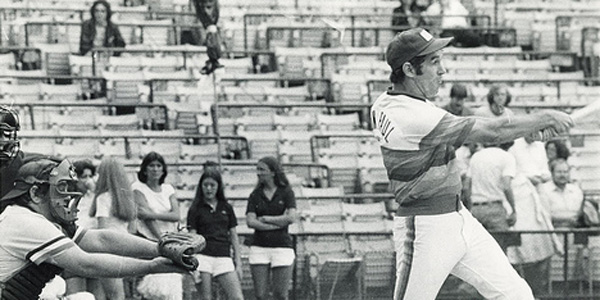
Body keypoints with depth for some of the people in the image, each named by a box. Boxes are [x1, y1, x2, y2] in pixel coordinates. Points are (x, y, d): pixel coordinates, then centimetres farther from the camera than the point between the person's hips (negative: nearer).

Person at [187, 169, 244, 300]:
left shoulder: (226, 208, 13)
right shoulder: (195, 209, 4)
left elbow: (233, 236, 14)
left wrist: (238, 262, 7)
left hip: (223, 257, 2)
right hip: (203, 256, -2)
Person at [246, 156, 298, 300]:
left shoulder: (286, 192, 2)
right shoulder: (255, 195, 8)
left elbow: (291, 218, -11)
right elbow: (250, 222, -5)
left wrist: (265, 219, -5)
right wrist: (278, 223, -11)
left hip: (281, 247, -2)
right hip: (259, 248, 2)